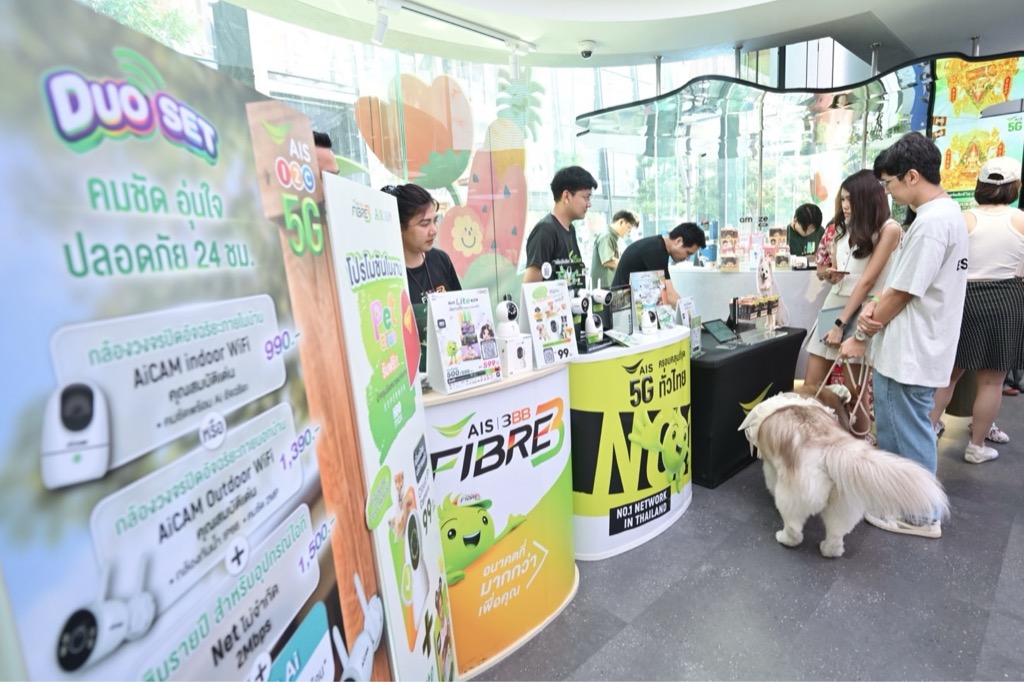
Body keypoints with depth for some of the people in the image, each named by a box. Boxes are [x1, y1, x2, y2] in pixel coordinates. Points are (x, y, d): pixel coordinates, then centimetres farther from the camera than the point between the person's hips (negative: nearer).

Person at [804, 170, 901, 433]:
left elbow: (867, 281, -12)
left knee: (853, 392, -1)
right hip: (833, 304, 6)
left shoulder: (888, 229, -6)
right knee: (810, 387, 3)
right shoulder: (844, 229, 14)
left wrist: (841, 323, -16)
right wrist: (828, 274, -2)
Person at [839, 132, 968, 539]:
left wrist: (860, 337, -8)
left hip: (910, 351, -10)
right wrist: (874, 307, -3)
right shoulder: (947, 213, 12)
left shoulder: (931, 222, -21)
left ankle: (921, 515, 21)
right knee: (894, 427, 21)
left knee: (909, 433, 5)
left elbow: (901, 293, -19)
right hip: (909, 347, 10)